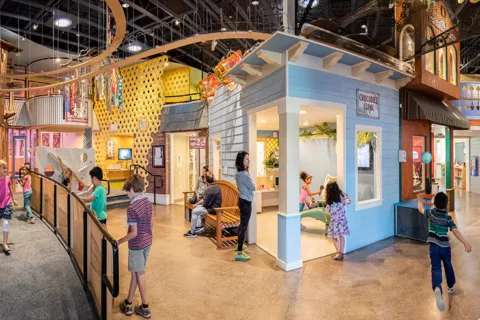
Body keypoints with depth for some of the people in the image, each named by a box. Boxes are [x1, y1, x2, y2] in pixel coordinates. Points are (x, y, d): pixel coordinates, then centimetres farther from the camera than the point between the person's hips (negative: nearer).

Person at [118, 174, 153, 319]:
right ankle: (128, 303, 31)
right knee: (135, 272, 19)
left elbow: (133, 233, -21)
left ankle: (145, 308, 24)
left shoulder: (132, 208, -22)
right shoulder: (147, 202, 1)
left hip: (137, 244, -7)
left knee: (139, 274, 8)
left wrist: (119, 241, -8)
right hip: (147, 242, 7)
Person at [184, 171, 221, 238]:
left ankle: (192, 233, 3)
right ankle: (199, 227, 20)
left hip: (213, 209, -10)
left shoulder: (209, 189, -25)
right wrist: (198, 203, 9)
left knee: (194, 211, -5)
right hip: (215, 206, 10)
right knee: (197, 207, 21)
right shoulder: (216, 186, 7)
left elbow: (205, 203, -21)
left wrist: (202, 204, 1)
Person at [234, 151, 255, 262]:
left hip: (242, 200, 10)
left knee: (242, 224, 23)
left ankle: (239, 245, 39)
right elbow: (253, 187, -15)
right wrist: (250, 180, 5)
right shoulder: (244, 174, -24)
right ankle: (239, 253, -1)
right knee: (244, 226, -6)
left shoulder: (239, 173, 7)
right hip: (246, 202, -10)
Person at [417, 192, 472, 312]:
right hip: (445, 246, 1)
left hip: (434, 246, -1)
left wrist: (420, 200, 29)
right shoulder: (448, 218, -9)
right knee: (448, 266, 25)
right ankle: (451, 286, 44)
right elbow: (455, 231, -19)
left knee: (436, 268, -8)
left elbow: (421, 209, 13)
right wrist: (466, 243, -22)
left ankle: (437, 288, -33)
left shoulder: (431, 212, -5)